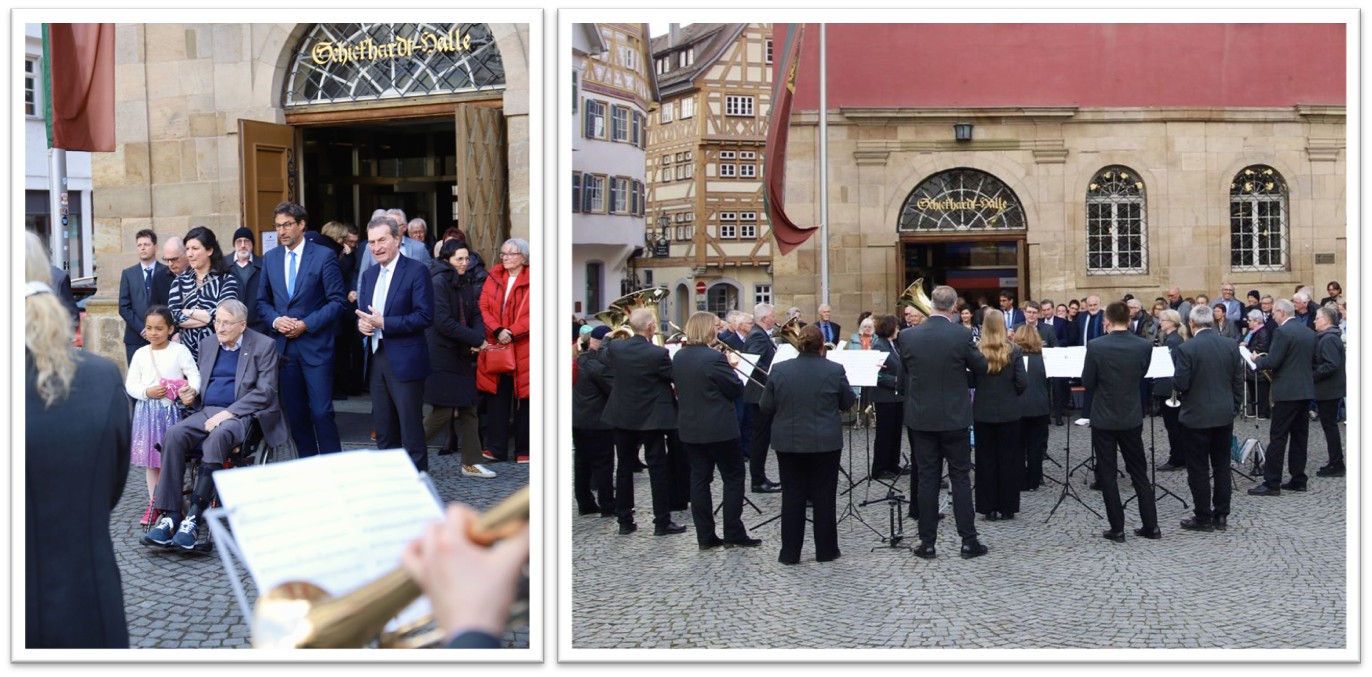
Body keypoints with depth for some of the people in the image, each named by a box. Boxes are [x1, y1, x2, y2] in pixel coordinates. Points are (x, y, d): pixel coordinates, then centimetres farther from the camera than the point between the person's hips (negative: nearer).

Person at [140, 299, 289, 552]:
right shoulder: (208, 344, 20)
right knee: (173, 435, -26)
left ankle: (195, 518, -38)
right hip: (206, 412, 5)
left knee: (218, 436, -38)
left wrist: (228, 413, -16)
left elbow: (265, 391, -7)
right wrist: (190, 396, 3)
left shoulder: (263, 346, 2)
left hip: (240, 415, -5)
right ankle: (169, 517, -28)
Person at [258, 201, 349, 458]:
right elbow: (262, 301, 15)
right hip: (284, 346, 5)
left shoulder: (324, 256, -4)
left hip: (315, 345, -4)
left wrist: (306, 324, -15)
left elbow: (338, 300, -6)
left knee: (321, 412, -7)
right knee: (296, 414, 9)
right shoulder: (270, 258, 10)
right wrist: (275, 320, -6)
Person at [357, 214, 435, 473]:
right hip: (376, 360, 7)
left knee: (411, 428, -3)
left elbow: (425, 316, -15)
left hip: (405, 361, -7)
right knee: (383, 429, 13)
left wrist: (383, 323, -20)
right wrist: (362, 323, -4)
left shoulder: (416, 270, -8)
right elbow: (362, 313, 20)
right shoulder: (369, 275, 16)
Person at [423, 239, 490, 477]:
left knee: (468, 410, 9)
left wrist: (479, 337, -12)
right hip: (441, 357, -8)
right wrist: (475, 339, -18)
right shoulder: (438, 283, -13)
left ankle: (471, 463, 16)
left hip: (462, 357, 8)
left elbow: (475, 315, 9)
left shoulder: (464, 285, 13)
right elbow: (443, 322, -20)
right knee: (443, 412, -5)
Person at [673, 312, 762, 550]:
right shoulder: (714, 358, -18)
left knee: (699, 478, 8)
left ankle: (705, 536, 9)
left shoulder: (678, 357, 4)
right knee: (733, 478, 5)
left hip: (689, 427, 7)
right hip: (718, 428, -7)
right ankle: (734, 534, 7)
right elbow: (737, 389, -13)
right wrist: (731, 367, 4)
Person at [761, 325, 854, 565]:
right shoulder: (835, 370, -9)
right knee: (824, 497, 9)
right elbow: (847, 402, 3)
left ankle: (790, 552, 11)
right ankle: (826, 550, 16)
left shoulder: (779, 370, -5)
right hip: (825, 443, -1)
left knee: (792, 497, 8)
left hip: (788, 442, 1)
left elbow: (766, 407, 0)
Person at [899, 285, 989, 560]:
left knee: (926, 478, 6)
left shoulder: (907, 336, -6)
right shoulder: (962, 335, -12)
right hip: (954, 416, -2)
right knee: (960, 477, 6)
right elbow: (981, 365, 2)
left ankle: (927, 543, 8)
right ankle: (969, 540, 8)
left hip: (921, 416, 2)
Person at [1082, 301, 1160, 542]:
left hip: (1104, 419, -3)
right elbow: (1141, 376, 10)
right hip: (1132, 418, 3)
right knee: (1139, 472, 14)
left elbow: (1087, 383, -7)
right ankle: (1151, 526, 17)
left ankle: (1117, 529, 6)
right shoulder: (1144, 346, -5)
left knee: (1107, 474, 5)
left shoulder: (1095, 346, -15)